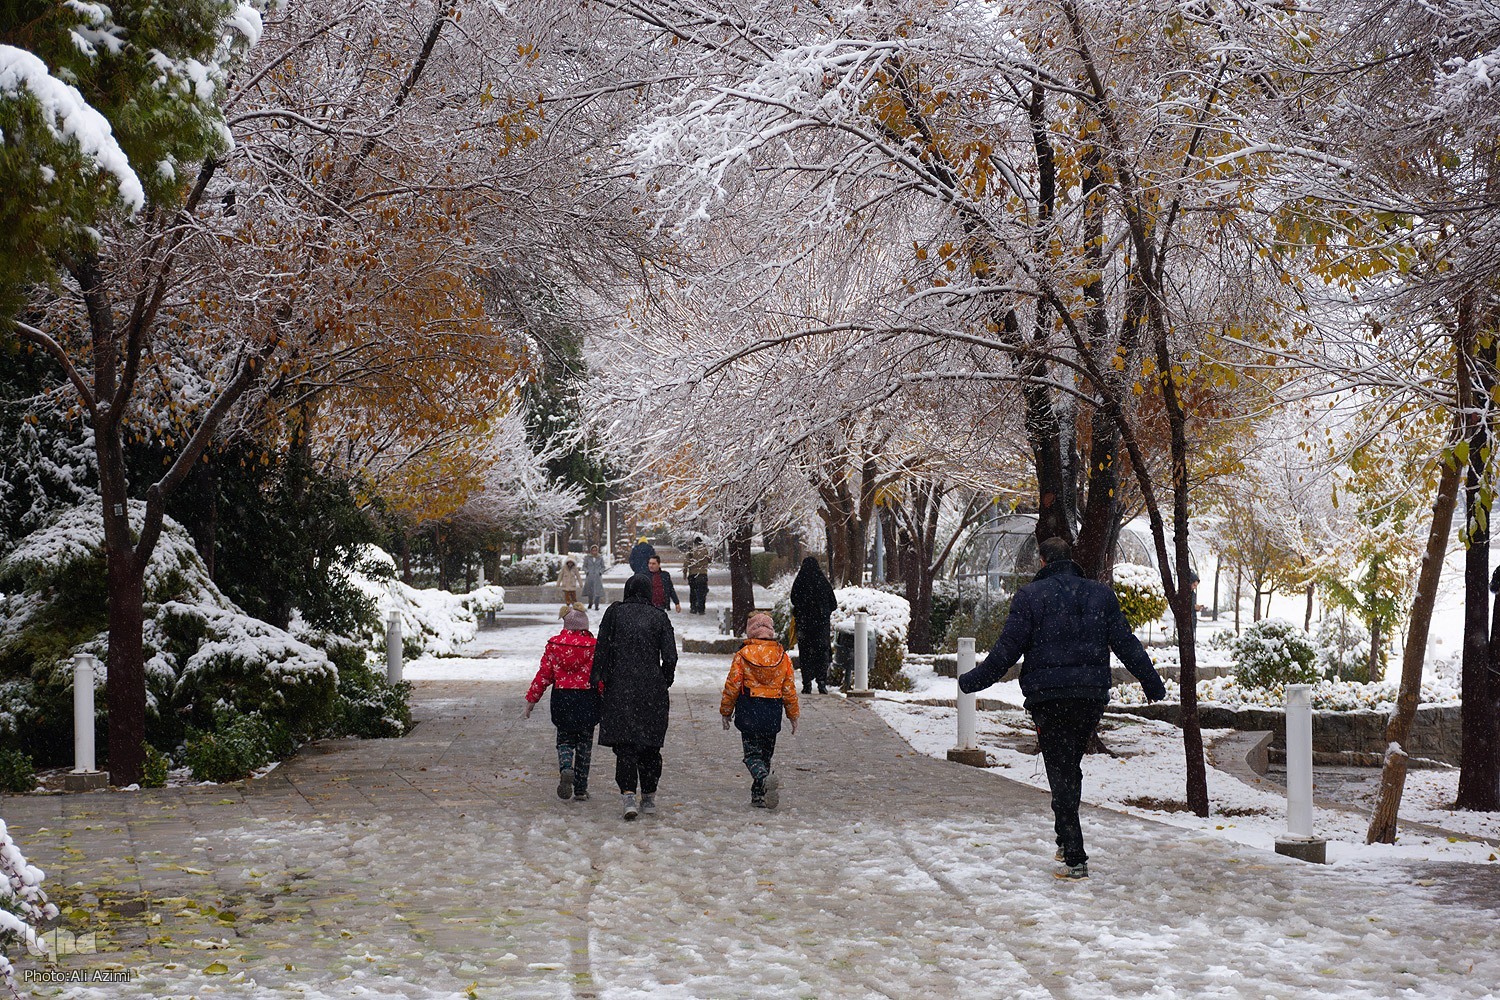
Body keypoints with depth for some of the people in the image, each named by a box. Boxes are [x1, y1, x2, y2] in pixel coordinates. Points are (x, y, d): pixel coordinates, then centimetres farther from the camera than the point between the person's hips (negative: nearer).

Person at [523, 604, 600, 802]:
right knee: (584, 742, 11)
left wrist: (531, 700, 8)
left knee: (565, 739, 16)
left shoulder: (554, 645, -2)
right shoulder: (594, 646, -6)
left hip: (562, 697, 1)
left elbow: (544, 675, 0)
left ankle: (566, 769, -16)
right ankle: (580, 790, 12)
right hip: (587, 699, -1)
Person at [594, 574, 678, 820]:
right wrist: (664, 683, 12)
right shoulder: (660, 617, 3)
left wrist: (600, 680, 3)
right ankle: (649, 797, 17)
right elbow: (670, 656, -1)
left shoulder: (615, 612, 1)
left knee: (625, 745, -1)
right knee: (650, 745, 12)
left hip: (621, 688, -1)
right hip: (653, 689, 1)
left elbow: (603, 649, -2)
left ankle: (628, 794, -16)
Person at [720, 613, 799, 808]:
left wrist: (725, 712, 8)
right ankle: (758, 796, 16)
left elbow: (732, 686, -4)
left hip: (749, 713, -3)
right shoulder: (782, 656, 2)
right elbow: (789, 689, 6)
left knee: (753, 753, 0)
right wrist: (793, 715, 17)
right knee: (766, 753, 15)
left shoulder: (743, 655, -7)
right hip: (773, 715, 3)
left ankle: (765, 778, -30)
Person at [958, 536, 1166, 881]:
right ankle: (1066, 842, 23)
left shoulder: (1030, 596, -3)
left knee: (1061, 774, -1)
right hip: (1092, 697, 4)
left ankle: (1075, 858, -4)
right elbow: (1127, 645, 7)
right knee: (1071, 766, 18)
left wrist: (973, 681, 5)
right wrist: (1153, 684, 15)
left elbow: (1006, 651, -6)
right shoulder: (1100, 594, 8)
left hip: (1048, 698, -4)